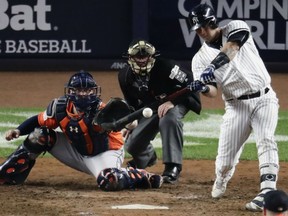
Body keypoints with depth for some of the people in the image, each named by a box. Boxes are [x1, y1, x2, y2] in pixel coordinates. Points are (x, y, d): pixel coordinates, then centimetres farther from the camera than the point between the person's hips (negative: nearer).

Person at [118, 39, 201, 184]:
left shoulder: (164, 66, -30)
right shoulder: (125, 76, -12)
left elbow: (189, 82, -30)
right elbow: (131, 102, 7)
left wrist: (171, 102, -39)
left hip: (176, 102, -6)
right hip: (150, 108, 6)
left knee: (170, 118, -42)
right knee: (132, 145, 0)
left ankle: (173, 168, -40)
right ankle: (148, 157, 43)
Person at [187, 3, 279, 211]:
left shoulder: (236, 28, -1)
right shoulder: (200, 58, 5)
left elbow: (231, 48, -24)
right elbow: (213, 91, -5)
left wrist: (213, 66, -41)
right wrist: (203, 87, -29)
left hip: (264, 98, -3)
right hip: (237, 106, 3)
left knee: (266, 141, -24)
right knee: (226, 157, 0)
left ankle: (267, 193, -31)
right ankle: (220, 183, 34)